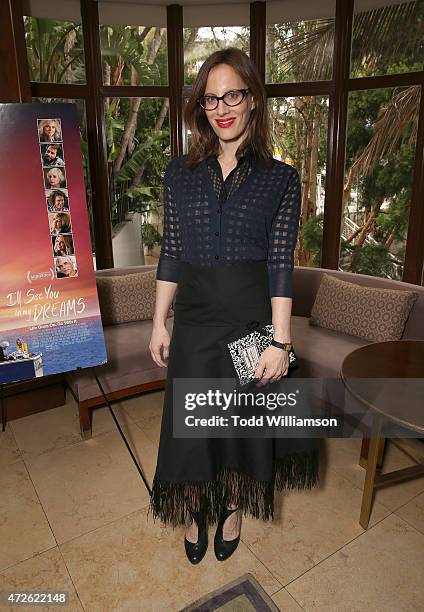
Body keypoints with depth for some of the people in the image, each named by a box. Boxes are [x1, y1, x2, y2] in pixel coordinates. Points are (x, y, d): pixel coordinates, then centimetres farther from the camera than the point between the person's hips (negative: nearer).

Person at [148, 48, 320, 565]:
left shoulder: (281, 178, -2)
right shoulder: (180, 173, 3)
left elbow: (281, 263, -7)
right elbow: (171, 252, 4)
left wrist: (280, 341, -12)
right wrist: (159, 324, 2)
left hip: (252, 318, -1)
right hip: (194, 317, 2)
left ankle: (233, 508, 42)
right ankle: (194, 512, 40)